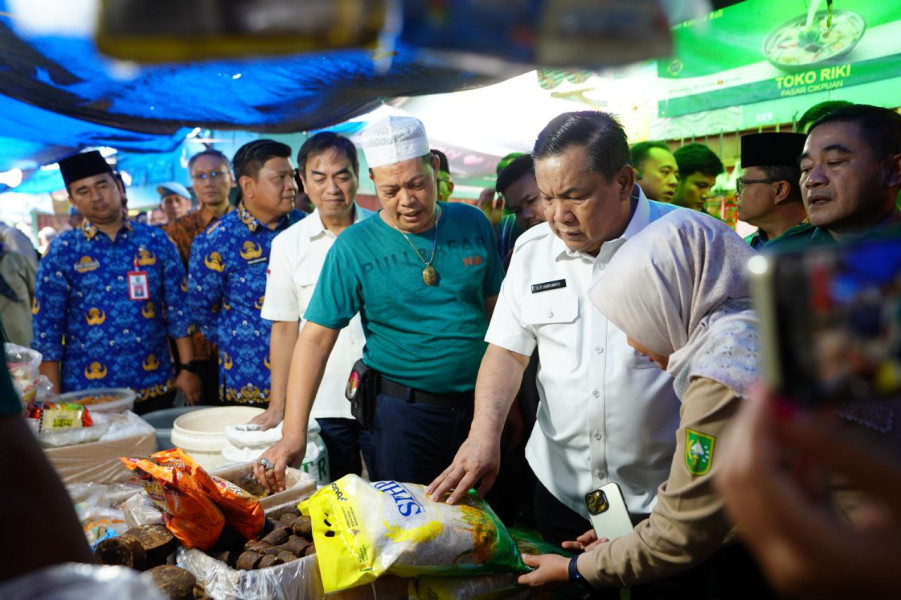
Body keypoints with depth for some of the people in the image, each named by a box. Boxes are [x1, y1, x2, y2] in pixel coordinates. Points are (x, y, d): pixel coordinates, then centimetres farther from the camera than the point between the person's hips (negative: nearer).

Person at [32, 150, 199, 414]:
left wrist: (188, 370, 0)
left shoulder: (156, 241, 2)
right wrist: (52, 399, -4)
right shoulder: (61, 253, -1)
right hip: (88, 392, -1)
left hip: (156, 385, 1)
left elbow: (178, 311, 3)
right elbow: (47, 329, -1)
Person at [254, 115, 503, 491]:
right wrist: (293, 434, -21)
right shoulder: (355, 247, -11)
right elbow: (316, 338, -13)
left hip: (478, 404, 4)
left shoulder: (473, 224, -1)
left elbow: (495, 309, 7)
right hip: (403, 408, -3)